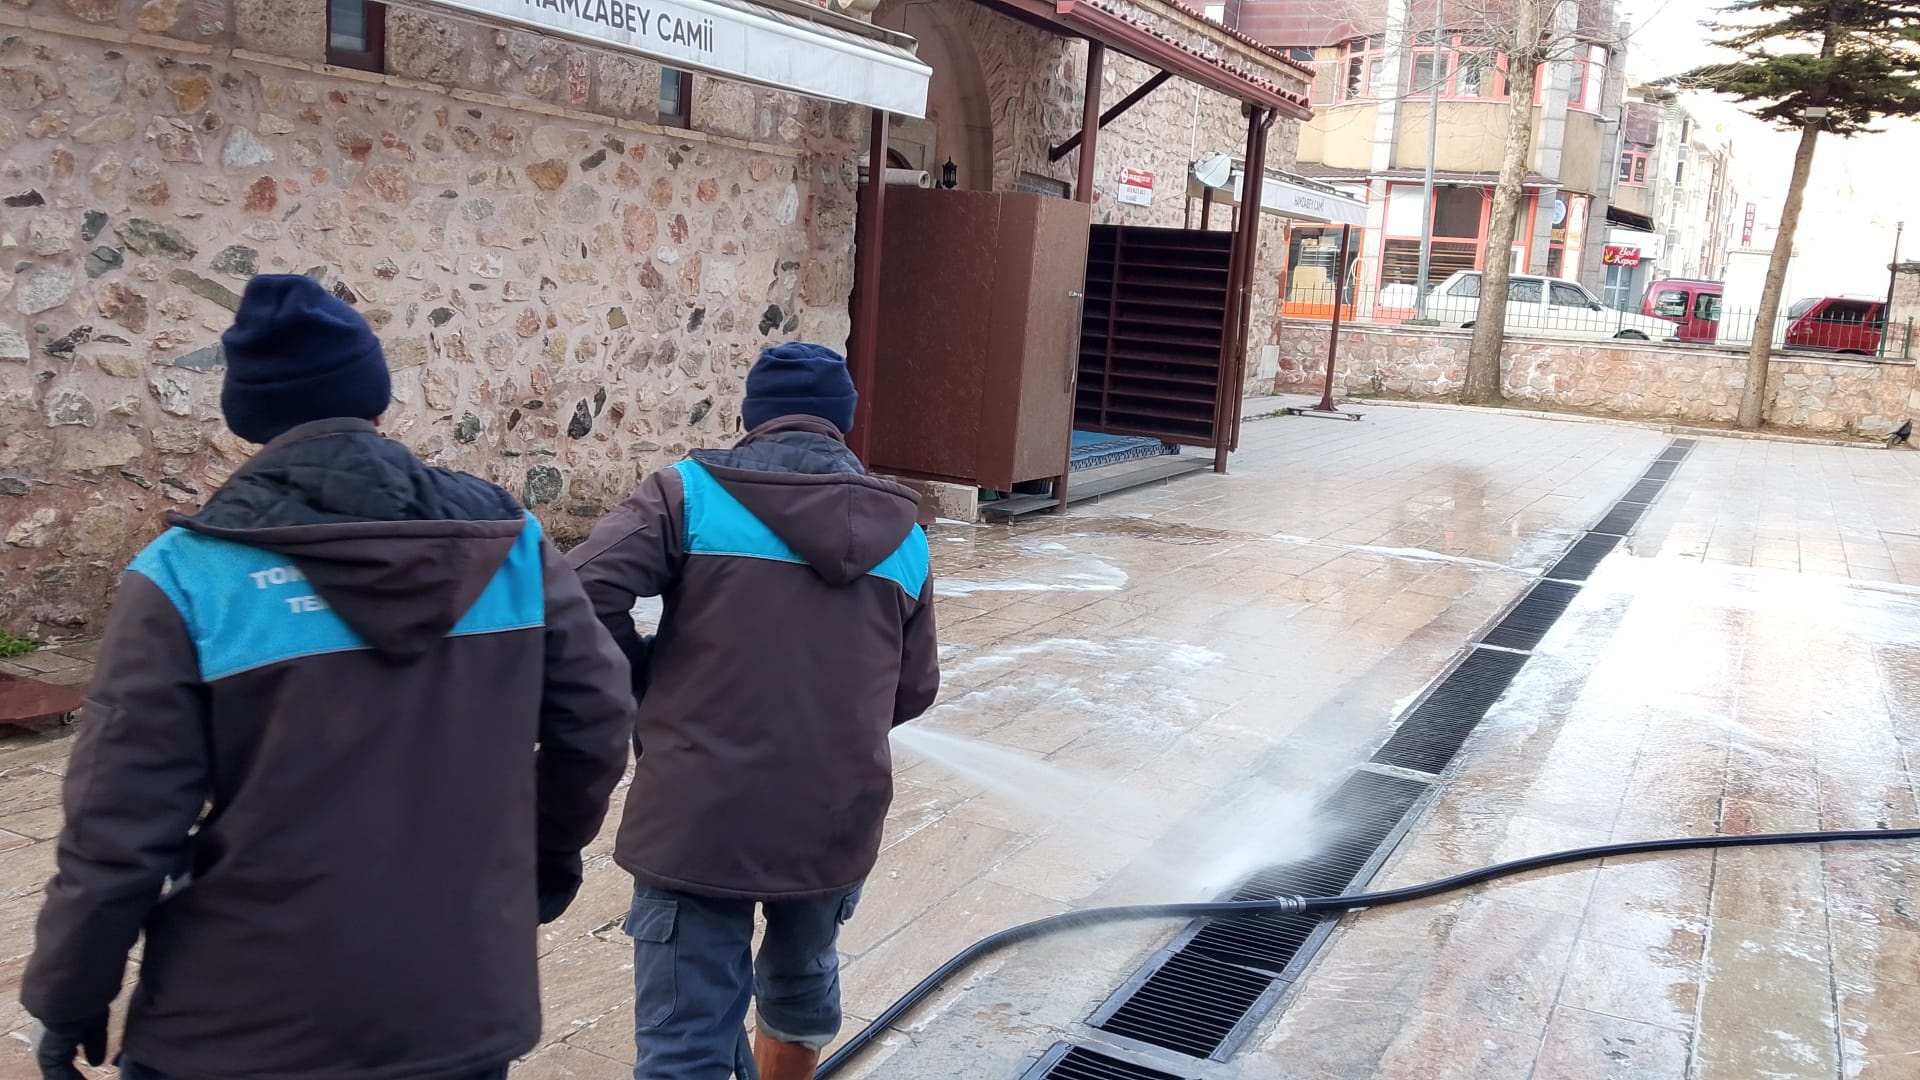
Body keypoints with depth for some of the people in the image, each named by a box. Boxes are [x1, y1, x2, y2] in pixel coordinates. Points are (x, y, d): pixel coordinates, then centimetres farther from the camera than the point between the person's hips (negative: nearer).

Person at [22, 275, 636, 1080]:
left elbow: (120, 832, -10)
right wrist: (550, 855, 19)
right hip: (466, 1008, 3)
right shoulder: (507, 543, -5)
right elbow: (597, 720, 1)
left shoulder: (187, 577, -12)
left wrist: (67, 1001, 6)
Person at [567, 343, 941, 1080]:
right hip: (837, 818, 4)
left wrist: (638, 686, 3)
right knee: (803, 980, 29)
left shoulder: (693, 494, -2)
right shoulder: (901, 532, 10)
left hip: (702, 817, -4)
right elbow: (912, 692, 13)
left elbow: (582, 593, -14)